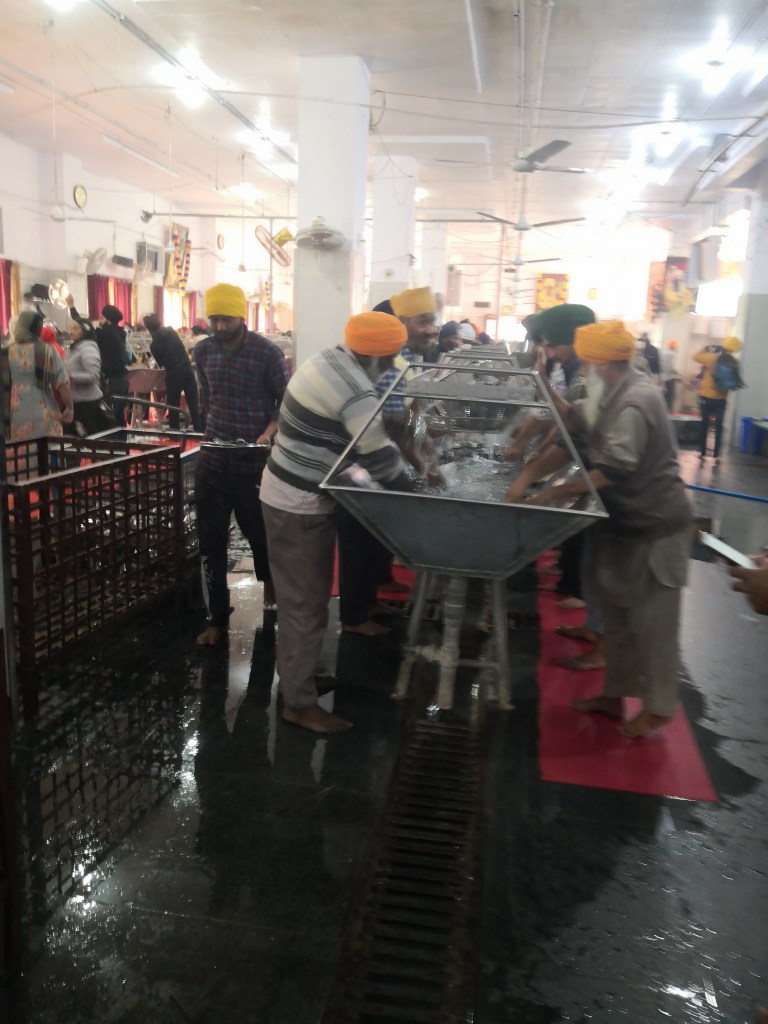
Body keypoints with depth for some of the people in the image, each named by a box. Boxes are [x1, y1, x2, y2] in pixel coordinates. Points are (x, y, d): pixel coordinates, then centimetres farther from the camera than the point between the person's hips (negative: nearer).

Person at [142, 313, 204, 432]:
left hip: (174, 374, -4)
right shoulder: (171, 331, 7)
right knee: (193, 403, 6)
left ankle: (174, 431, 12)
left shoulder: (154, 344, -5)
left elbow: (159, 363, 4)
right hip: (187, 370, 4)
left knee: (173, 405, 7)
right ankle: (199, 430, 7)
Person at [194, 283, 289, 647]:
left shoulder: (268, 353, -11)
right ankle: (216, 618, 14)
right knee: (211, 539, 3)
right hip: (213, 457, 4)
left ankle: (269, 578, 47)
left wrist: (269, 433, -23)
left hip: (254, 459, -3)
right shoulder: (203, 351, 3)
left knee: (258, 529, 13)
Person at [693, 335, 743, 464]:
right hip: (721, 399, 1)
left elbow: (696, 356, 2)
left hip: (706, 396, -1)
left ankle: (702, 453, 16)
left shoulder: (712, 358, -13)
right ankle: (716, 456, -1)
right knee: (719, 427, 5)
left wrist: (706, 348, 13)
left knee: (704, 425, 12)